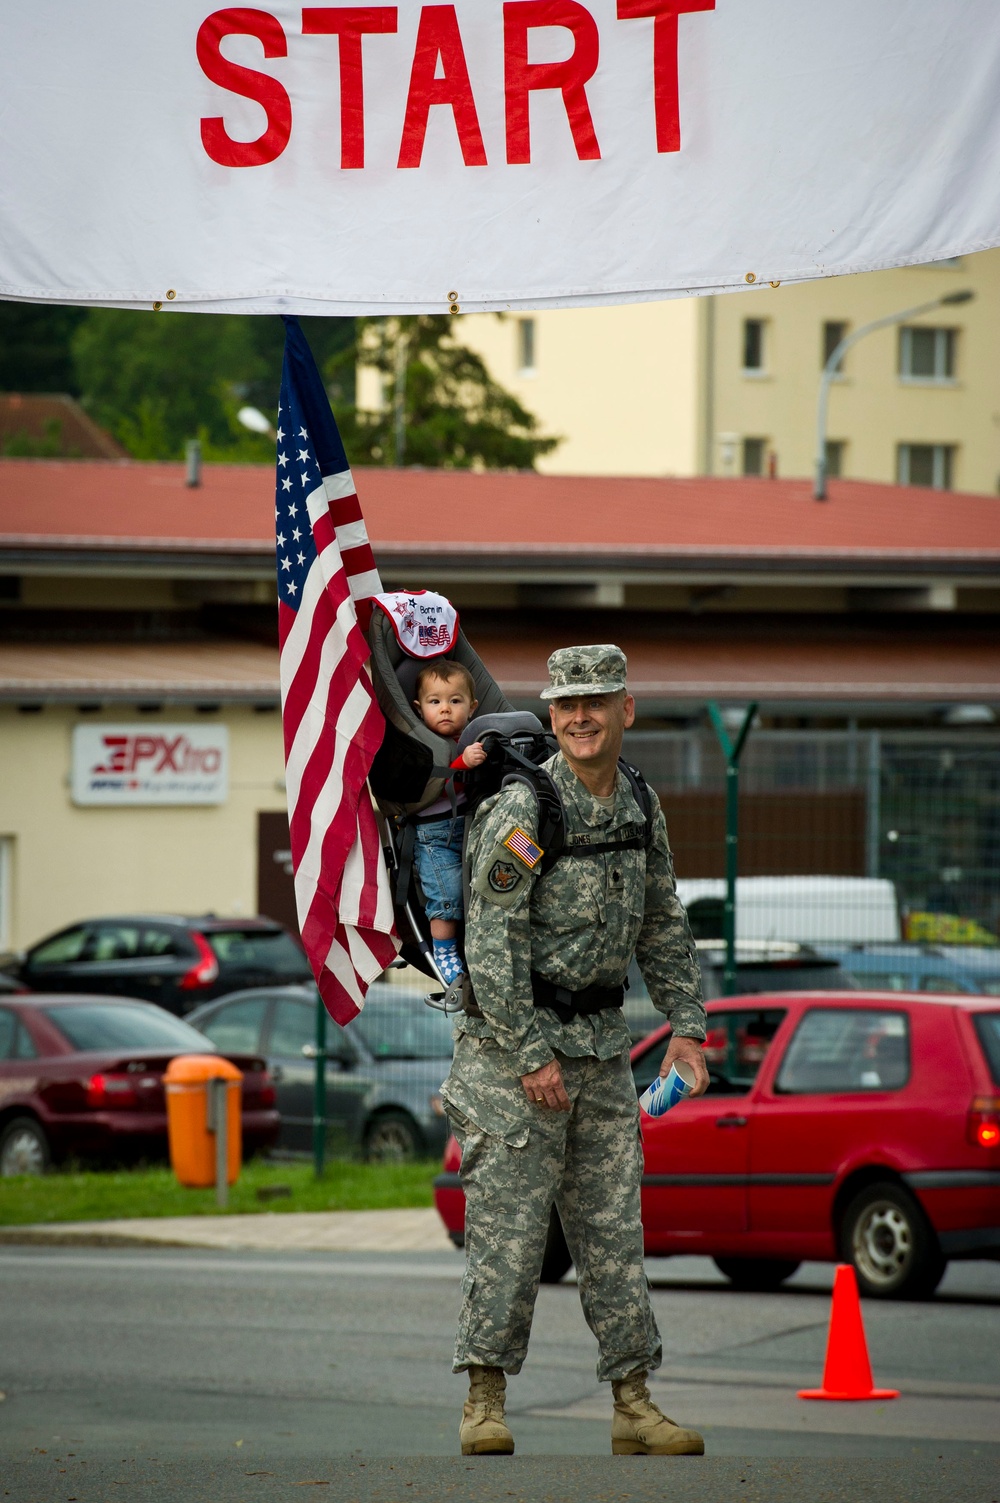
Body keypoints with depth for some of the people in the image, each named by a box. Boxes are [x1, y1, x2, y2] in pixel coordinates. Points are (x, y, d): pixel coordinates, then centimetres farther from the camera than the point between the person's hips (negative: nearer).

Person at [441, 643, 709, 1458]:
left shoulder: (639, 806, 8)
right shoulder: (522, 812, -14)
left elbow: (663, 925, 20)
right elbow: (491, 943, -16)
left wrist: (687, 1025, 11)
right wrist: (531, 1055, -19)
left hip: (601, 1045, 6)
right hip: (514, 1037, -6)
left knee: (614, 1226, 6)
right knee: (508, 1224, -8)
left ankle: (635, 1405, 8)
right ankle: (486, 1401, -4)